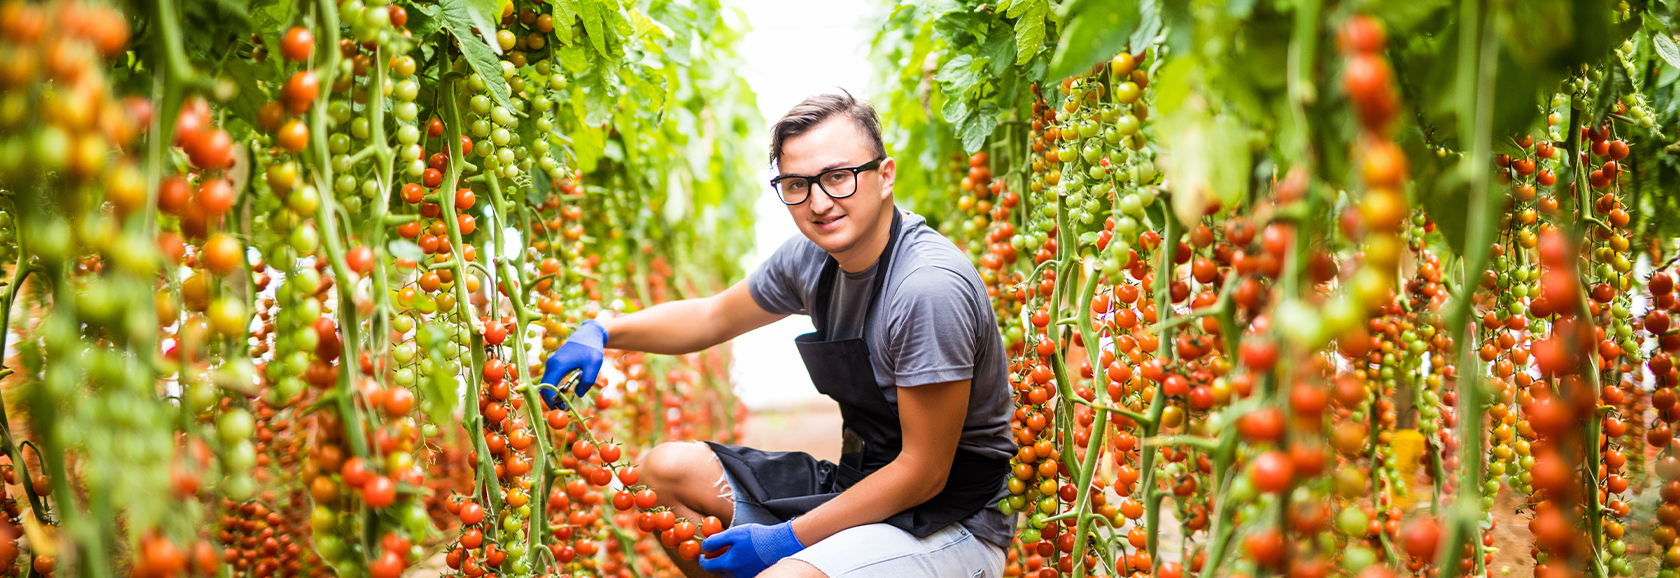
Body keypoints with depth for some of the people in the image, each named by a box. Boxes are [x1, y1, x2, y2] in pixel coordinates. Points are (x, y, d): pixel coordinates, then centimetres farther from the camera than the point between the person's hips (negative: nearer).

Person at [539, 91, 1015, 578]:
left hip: (953, 523, -8)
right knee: (665, 469, 6)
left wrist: (788, 538, -18)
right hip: (859, 482, 8)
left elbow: (924, 472, -22)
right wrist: (601, 332, 3)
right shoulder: (812, 256, 1)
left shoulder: (930, 288, -25)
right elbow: (713, 317, 19)